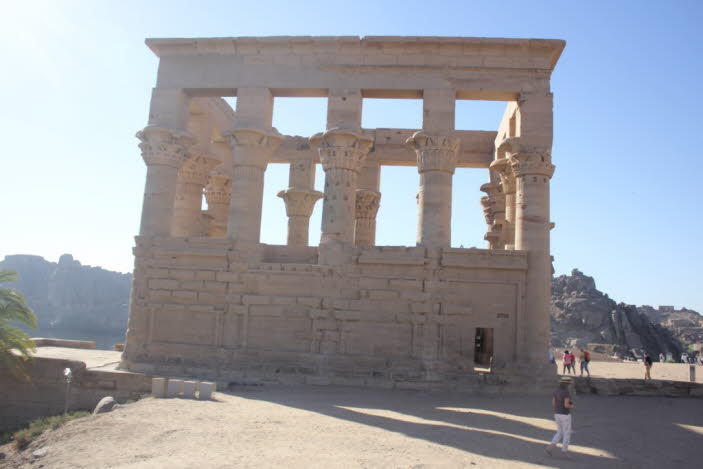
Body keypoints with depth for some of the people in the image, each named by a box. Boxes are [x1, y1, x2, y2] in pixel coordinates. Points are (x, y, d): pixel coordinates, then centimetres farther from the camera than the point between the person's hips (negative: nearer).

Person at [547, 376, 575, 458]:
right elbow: (566, 405, -24)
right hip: (565, 415, -6)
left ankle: (551, 447, -3)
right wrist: (572, 406, -1)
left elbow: (553, 404, 7)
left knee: (560, 433, 16)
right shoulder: (567, 392, -18)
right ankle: (564, 452, 15)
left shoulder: (556, 391, 6)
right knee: (567, 434, 10)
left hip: (557, 414, 6)